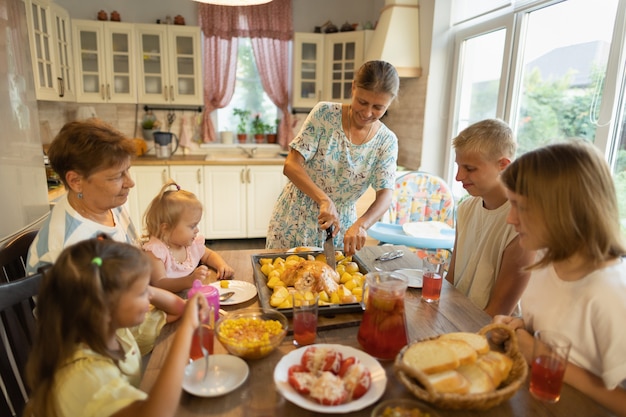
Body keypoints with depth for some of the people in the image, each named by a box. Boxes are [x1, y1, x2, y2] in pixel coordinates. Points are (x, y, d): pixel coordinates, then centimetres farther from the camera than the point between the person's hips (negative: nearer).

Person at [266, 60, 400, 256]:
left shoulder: (386, 142, -7)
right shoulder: (324, 114, -13)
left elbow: (385, 196, -14)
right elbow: (291, 165, -18)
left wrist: (361, 225, -34)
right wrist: (324, 200, -32)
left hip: (339, 227, 2)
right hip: (294, 220, -1)